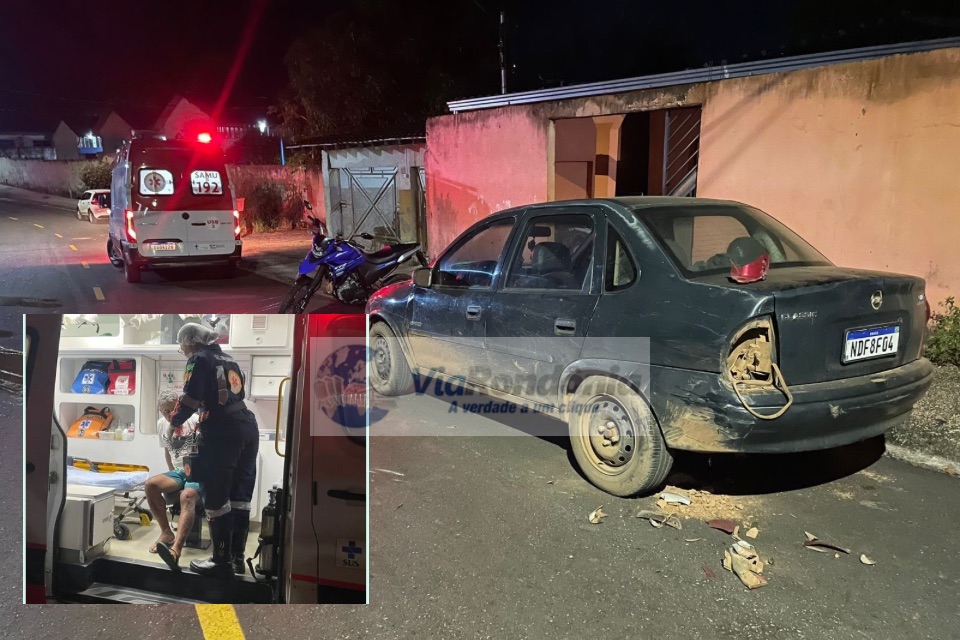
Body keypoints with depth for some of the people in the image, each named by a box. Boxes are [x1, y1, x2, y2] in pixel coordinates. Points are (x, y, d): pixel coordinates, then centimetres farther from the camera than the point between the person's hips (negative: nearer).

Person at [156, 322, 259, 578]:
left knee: (216, 496, 0)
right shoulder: (228, 360, 22)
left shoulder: (199, 359, 0)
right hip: (248, 426, 8)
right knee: (240, 495, 13)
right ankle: (237, 557, 20)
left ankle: (222, 561, 4)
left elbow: (191, 398, -8)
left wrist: (176, 421, 10)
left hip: (223, 432, -8)